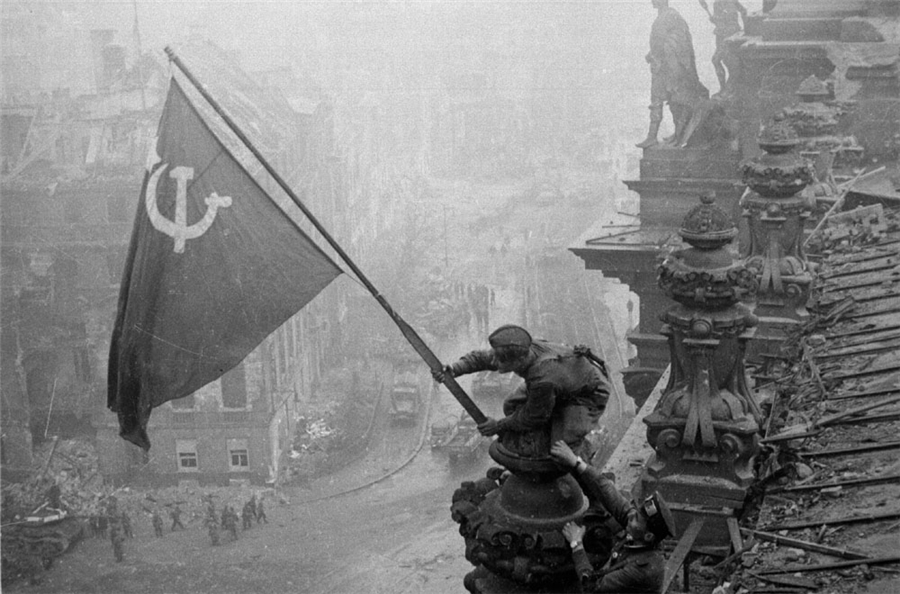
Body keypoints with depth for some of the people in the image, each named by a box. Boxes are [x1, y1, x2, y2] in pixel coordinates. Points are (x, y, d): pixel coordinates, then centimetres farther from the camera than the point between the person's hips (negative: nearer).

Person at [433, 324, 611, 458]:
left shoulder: (544, 381, -44)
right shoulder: (523, 351, -23)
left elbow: (534, 417, -25)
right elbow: (483, 358, -9)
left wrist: (499, 426, -12)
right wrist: (453, 370, -24)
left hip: (589, 394, -8)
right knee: (512, 406, 4)